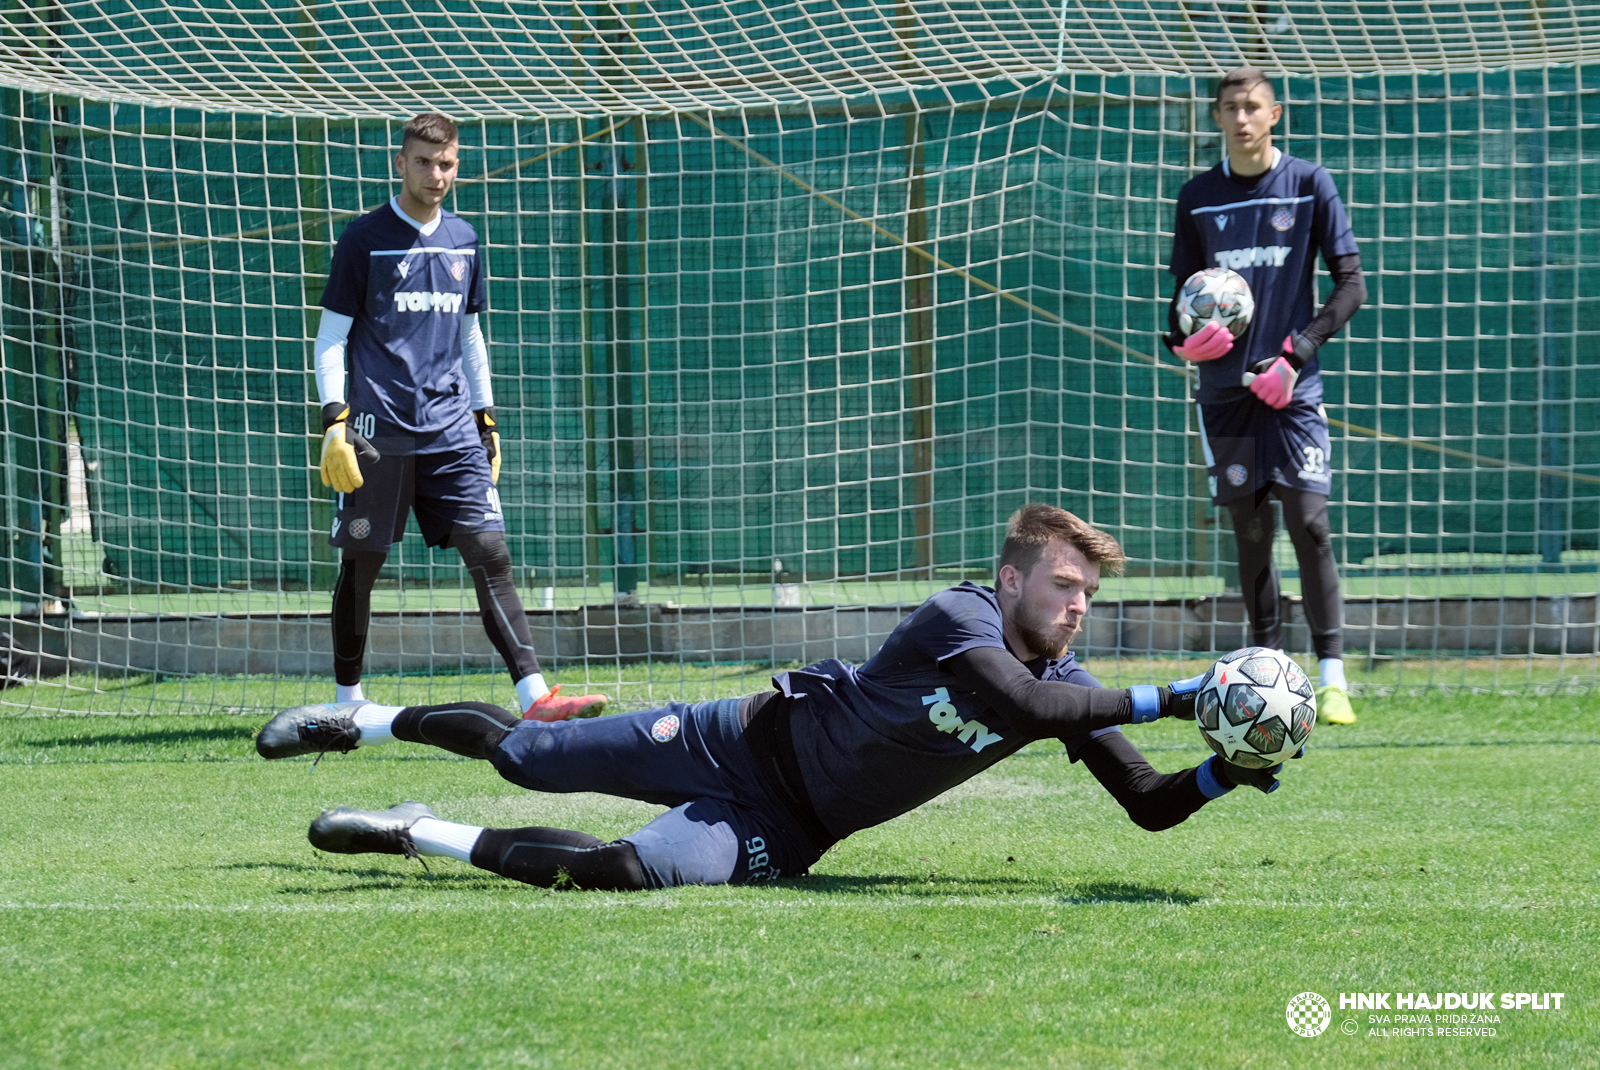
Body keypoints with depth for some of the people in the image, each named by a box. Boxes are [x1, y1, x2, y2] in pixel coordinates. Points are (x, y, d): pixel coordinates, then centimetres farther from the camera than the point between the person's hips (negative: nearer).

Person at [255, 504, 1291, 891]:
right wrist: (1169, 699, -45)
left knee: (630, 869, -13)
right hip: (751, 740, -4)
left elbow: (1149, 805, -6)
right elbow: (1027, 708, -43)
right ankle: (361, 722, 22)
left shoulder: (1067, 686, -6)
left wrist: (1229, 771, -25)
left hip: (786, 831, 4)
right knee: (524, 754, -4)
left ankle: (417, 835, 6)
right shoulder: (960, 619, -24)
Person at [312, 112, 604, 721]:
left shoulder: (463, 241, 14)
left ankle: (535, 697, -15)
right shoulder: (364, 240, 0)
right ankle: (347, 700, 17)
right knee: (361, 566, 2)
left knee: (490, 554, -7)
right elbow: (331, 338, 0)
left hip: (453, 433, 4)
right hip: (380, 431, -4)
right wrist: (335, 422, -11)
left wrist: (485, 417, 18)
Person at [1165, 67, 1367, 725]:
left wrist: (1297, 353, -11)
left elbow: (1351, 285, 1)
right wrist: (1184, 338, -6)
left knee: (1307, 521, -11)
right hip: (1225, 387, 3)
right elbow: (1184, 290, 17)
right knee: (1250, 529, 3)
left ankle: (1332, 677, -10)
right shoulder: (1198, 198, 9)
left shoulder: (1309, 184, 2)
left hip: (1291, 386, -3)